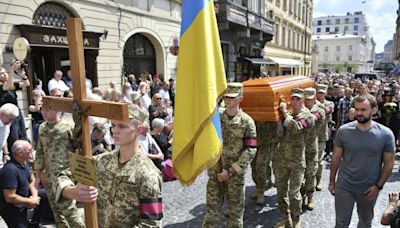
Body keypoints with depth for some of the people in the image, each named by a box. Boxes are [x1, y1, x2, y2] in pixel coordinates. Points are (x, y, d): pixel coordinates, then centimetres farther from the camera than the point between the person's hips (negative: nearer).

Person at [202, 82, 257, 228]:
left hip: (235, 174, -2)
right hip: (215, 172, 3)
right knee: (212, 208, 11)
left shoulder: (247, 122, -8)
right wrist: (215, 168, -5)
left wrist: (230, 171, -14)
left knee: (235, 209, 12)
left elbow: (250, 151, -12)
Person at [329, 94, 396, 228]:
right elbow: (336, 157, -2)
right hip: (344, 186, 0)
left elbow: (389, 163, -4)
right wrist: (332, 181, 1)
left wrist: (378, 186, -8)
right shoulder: (343, 130, -11)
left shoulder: (385, 134, -12)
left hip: (369, 188, 1)